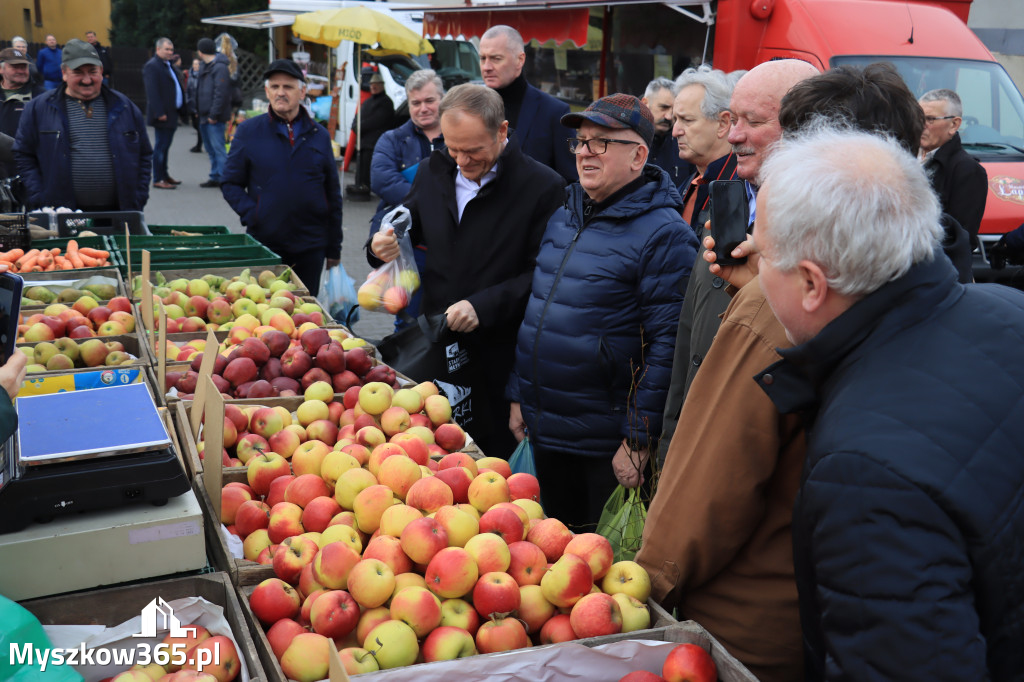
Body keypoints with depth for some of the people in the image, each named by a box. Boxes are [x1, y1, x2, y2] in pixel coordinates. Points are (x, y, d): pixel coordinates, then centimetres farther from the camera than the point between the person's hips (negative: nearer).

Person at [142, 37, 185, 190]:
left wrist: (181, 108, 14)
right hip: (162, 115, -9)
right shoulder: (152, 66, -12)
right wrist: (159, 113, -23)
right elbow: (152, 92, -18)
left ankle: (164, 175, 25)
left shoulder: (170, 66, 18)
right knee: (161, 145, -6)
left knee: (165, 145, 16)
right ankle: (158, 179, -2)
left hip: (172, 113, 9)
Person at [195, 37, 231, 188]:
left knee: (218, 148, -10)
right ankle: (215, 177, 20)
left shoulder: (220, 67, -14)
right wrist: (198, 110, 15)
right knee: (211, 148, 14)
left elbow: (221, 93, -20)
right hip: (204, 116, 10)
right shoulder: (204, 66, 16)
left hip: (214, 118, -10)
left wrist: (213, 115, -22)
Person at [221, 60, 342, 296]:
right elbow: (230, 184, 6)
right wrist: (251, 215, -13)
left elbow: (333, 194, 11)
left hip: (310, 248, 2)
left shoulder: (319, 135, 7)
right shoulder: (248, 132, 3)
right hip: (264, 243, -1)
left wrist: (334, 249, 9)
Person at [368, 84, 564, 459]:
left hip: (499, 366, -5)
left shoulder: (543, 187, -11)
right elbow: (408, 228, 22)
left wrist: (483, 306, -22)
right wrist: (382, 246, 0)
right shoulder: (433, 171, 9)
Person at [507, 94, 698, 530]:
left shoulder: (663, 233, -15)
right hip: (544, 430, 7)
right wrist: (518, 395, 14)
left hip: (606, 444, -7)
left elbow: (666, 343, -18)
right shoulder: (562, 218, 9)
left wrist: (638, 439, -19)